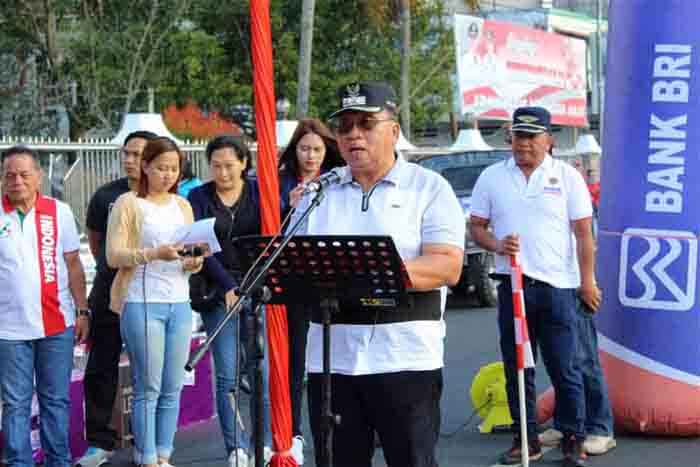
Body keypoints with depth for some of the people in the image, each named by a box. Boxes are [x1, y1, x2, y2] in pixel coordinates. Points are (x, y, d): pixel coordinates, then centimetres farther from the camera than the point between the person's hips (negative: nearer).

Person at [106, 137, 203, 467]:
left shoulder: (183, 206, 14)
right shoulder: (128, 204, -1)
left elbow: (192, 257, 15)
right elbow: (114, 255, -9)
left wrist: (193, 263, -9)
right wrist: (153, 254, -23)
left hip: (179, 303, 5)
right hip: (142, 303, -5)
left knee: (172, 388, 5)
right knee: (148, 388, -4)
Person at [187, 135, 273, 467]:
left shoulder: (260, 192, 6)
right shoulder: (199, 198, 5)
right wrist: (228, 286, -16)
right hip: (219, 293, 0)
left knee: (263, 371, -1)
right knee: (227, 376, -3)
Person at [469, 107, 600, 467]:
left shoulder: (567, 177, 2)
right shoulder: (492, 177, 7)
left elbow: (583, 233, 3)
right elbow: (476, 227, 10)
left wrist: (587, 281, -1)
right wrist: (496, 245, -11)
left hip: (558, 285, -2)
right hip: (512, 284, 2)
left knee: (564, 368, 1)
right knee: (516, 368, 7)